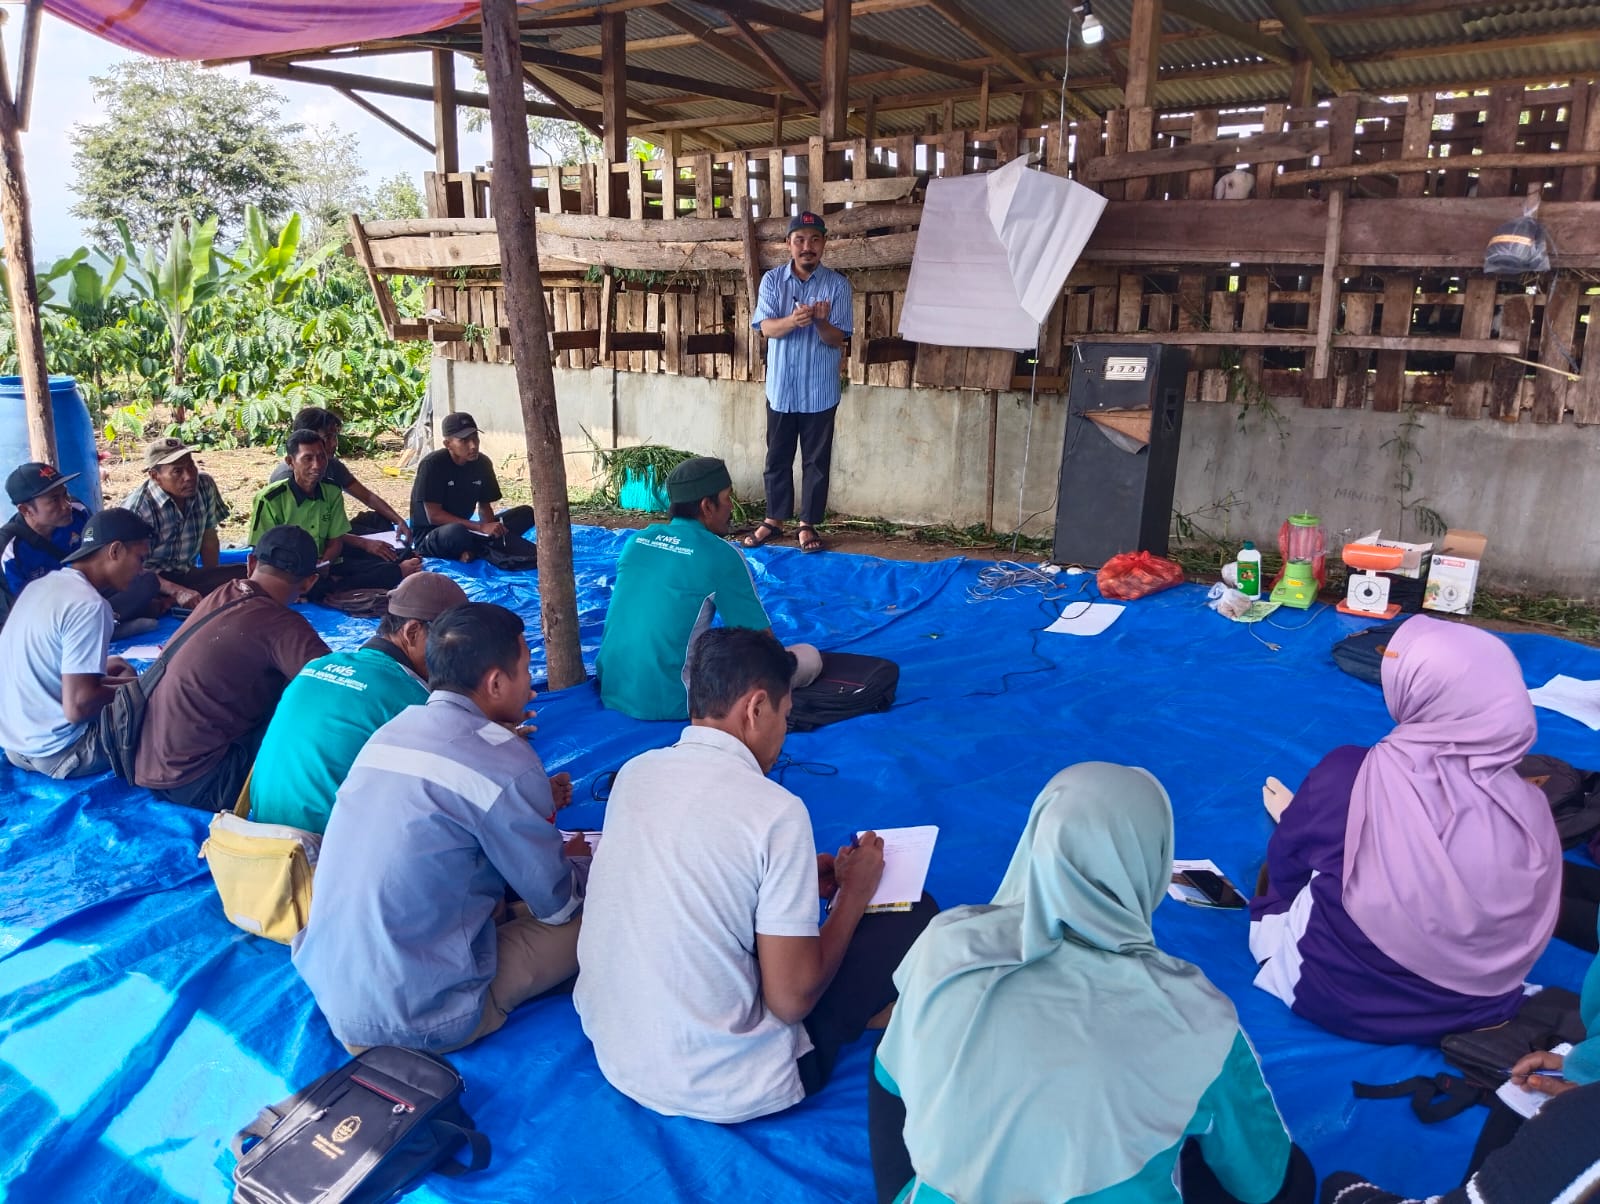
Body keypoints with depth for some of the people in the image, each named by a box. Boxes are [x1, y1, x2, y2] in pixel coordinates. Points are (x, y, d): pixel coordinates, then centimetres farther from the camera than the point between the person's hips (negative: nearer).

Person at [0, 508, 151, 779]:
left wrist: (102, 672, 12)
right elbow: (78, 707, -25)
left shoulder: (41, 585, 6)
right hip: (56, 752, -9)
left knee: (120, 666, 22)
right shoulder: (89, 606, -22)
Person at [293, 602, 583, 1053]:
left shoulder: (389, 731, 4)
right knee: (589, 918, 3)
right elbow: (556, 905, -7)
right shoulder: (504, 764, -18)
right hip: (416, 1018, -8)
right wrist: (570, 858, 15)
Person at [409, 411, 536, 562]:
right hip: (430, 537, -7)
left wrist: (491, 529, -17)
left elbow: (484, 506, 7)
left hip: (464, 529, 7)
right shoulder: (432, 464, -18)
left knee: (526, 513, -5)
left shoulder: (482, 463, 0)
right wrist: (481, 527, -29)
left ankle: (475, 549, -21)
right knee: (456, 531, -43)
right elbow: (434, 516, -21)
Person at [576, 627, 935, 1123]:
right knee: (916, 912, 3)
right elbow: (791, 1001, -18)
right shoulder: (775, 811, -22)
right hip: (721, 1090, -6)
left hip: (614, 1052, 7)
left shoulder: (635, 772, -3)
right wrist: (854, 895, -4)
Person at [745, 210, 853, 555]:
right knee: (777, 458, 11)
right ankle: (774, 519, 26)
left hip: (819, 390, -1)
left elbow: (836, 339, -7)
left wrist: (821, 321, -29)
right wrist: (793, 320, -32)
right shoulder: (772, 280, 0)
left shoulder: (837, 285, -4)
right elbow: (766, 327, -11)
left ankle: (808, 524, 18)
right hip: (781, 387, 1)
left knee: (816, 460, 6)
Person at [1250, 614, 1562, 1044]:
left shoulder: (1353, 775, -27)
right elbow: (1531, 931, 1)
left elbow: (1285, 863, -8)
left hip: (1339, 996, -4)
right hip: (1479, 1012, 4)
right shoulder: (1533, 809, -16)